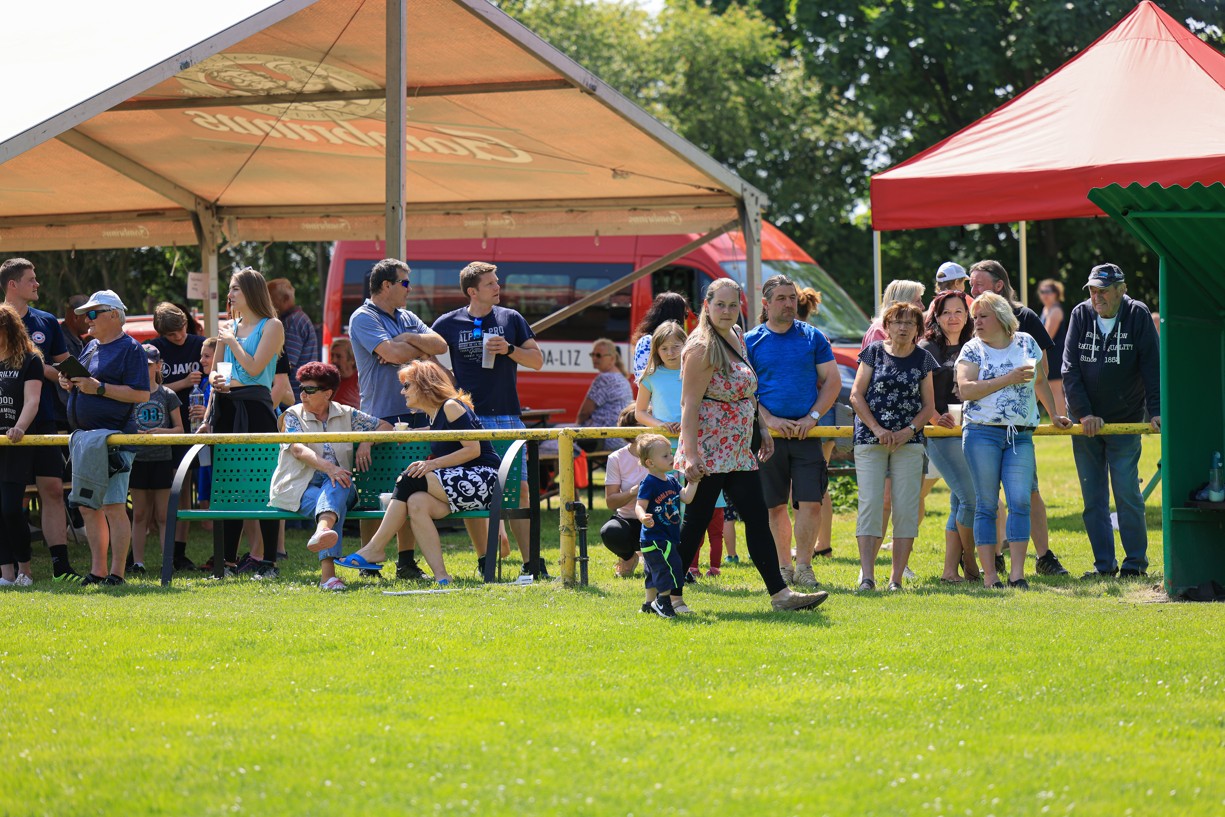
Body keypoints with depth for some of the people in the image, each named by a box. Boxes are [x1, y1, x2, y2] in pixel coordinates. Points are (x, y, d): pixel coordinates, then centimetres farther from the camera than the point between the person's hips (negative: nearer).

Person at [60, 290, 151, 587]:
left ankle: (117, 573, -8)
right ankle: (97, 570, 16)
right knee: (88, 507, 9)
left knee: (113, 506, -10)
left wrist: (99, 388, -19)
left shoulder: (130, 349, -6)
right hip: (84, 437, 9)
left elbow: (141, 394, -14)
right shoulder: (91, 347, 19)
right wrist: (69, 383, 6)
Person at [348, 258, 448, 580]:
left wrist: (408, 340, -7)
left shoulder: (406, 318, 19)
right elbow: (392, 352, -18)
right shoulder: (364, 318, -5)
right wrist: (421, 348, -1)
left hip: (414, 413, 7)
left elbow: (440, 345, 7)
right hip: (380, 417, -7)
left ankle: (407, 562, 12)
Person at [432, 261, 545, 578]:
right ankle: (483, 561, 9)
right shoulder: (448, 324, 3)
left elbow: (537, 360, 8)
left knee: (519, 488, -4)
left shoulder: (511, 319, 7)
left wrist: (509, 349, -8)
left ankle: (530, 562, -4)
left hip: (507, 416, 1)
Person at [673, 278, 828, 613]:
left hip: (739, 452, 9)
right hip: (709, 452, -9)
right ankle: (671, 595, 5)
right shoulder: (701, 348, -14)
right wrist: (690, 454, -25)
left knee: (758, 519, 6)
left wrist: (762, 428, 21)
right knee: (695, 522, -4)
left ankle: (780, 594, 7)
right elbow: (689, 403, -19)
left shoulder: (736, 337, 12)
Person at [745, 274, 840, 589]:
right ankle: (784, 566, 16)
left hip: (806, 433, 0)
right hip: (769, 434, 0)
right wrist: (769, 419, -11)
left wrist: (812, 416, -7)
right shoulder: (751, 341, 4)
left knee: (810, 502, -9)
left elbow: (832, 381, 7)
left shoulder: (812, 337, 7)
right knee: (775, 505, 5)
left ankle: (804, 566, -2)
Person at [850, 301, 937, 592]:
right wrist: (877, 429, -10)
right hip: (870, 439, -2)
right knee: (870, 505, -9)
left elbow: (928, 404, 8)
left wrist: (910, 430, -9)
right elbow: (857, 395, 1)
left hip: (908, 441, 2)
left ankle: (897, 579, 3)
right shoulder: (874, 352, 3)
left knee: (906, 508, -2)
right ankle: (867, 577, -13)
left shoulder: (923, 359, 7)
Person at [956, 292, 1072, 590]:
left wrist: (1054, 415, 27)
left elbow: (1040, 381, 27)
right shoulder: (972, 350, 4)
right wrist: (1008, 380, -12)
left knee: (1020, 501, -10)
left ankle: (1017, 574, -9)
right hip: (982, 433, -2)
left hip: (1021, 436, 2)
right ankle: (989, 576, -1)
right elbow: (965, 389, -10)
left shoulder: (1026, 343, 12)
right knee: (986, 505, -2)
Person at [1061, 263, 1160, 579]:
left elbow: (1152, 368, -7)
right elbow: (1070, 369, -3)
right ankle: (1104, 563, 10)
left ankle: (1136, 561, 4)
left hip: (1125, 422, -3)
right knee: (1093, 498, 4)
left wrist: (1155, 411, -17)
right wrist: (1084, 413, -12)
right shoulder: (1081, 315, 0)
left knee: (1127, 494, -6)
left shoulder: (1138, 316, -5)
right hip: (1085, 421, 3)